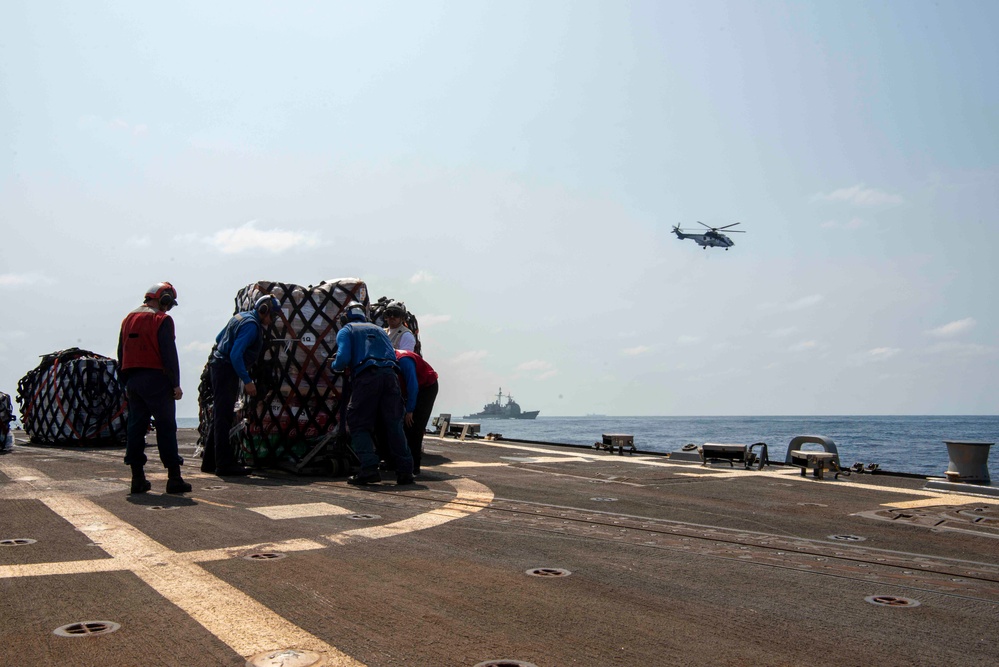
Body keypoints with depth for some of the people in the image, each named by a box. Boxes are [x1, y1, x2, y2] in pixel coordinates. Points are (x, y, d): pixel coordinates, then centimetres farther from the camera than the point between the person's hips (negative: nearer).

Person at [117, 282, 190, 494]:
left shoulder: (128, 319, 16)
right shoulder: (162, 320, -7)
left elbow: (121, 353, 19)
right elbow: (169, 354, -13)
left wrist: (126, 382, 21)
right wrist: (176, 384, -12)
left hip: (132, 379, 7)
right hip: (155, 379, -7)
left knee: (135, 427, 9)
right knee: (166, 427, -4)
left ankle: (137, 478, 10)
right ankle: (174, 478, -5)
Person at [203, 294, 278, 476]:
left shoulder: (241, 316, 15)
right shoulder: (251, 325, -17)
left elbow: (218, 338, 26)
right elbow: (236, 355, -24)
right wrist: (247, 381, -21)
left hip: (218, 364, 10)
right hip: (226, 370, -10)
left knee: (220, 416, 15)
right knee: (223, 418, -9)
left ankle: (210, 462, 22)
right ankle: (225, 465, -8)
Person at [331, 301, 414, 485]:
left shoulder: (346, 330, 16)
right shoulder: (379, 329, 31)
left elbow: (343, 358, 0)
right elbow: (393, 355, 23)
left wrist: (335, 366, 19)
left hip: (366, 377, -4)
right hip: (390, 375, 4)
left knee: (359, 425, 3)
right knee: (394, 425, 6)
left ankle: (369, 468, -12)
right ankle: (405, 470, 0)